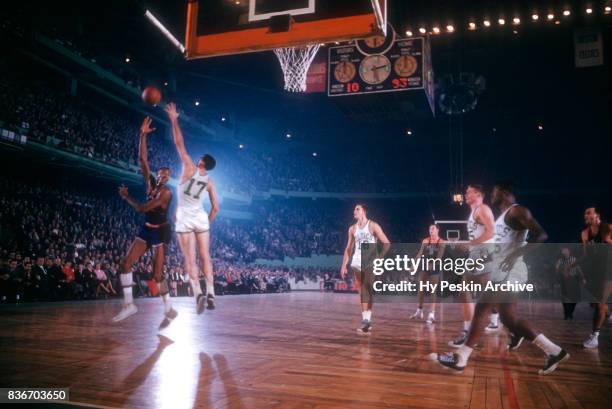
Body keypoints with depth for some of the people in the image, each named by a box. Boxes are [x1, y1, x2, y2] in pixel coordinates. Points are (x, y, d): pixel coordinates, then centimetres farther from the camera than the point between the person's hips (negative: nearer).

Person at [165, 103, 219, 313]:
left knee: (190, 259, -3)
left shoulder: (190, 168, -7)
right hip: (201, 218, 3)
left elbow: (179, 143, -7)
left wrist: (174, 120, -2)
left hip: (185, 219, -3)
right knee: (205, 257, 7)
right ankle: (210, 294, 1)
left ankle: (198, 293, -17)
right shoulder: (209, 182, 4)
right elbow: (215, 208, 4)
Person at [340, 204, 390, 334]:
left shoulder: (373, 226, -5)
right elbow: (348, 248, 15)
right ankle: (367, 319, 15)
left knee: (366, 291, -13)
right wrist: (344, 265, 8)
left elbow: (387, 243, -7)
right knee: (362, 292, 7)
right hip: (357, 262, 5)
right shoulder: (352, 229, 10)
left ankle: (366, 320, -14)